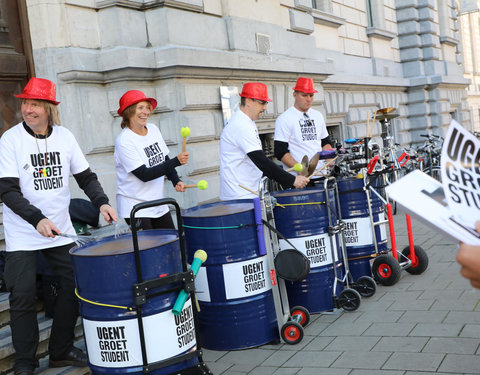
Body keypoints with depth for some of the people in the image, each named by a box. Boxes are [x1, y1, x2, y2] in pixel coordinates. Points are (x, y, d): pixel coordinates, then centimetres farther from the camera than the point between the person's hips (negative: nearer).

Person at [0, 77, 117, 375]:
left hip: (61, 230, 4)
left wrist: (102, 202, -10)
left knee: (74, 285, 5)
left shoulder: (65, 136, 1)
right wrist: (38, 219, -28)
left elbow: (86, 176, 7)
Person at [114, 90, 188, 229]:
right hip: (135, 209, -7)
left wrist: (176, 181, -2)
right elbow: (144, 175, -21)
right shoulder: (124, 141, -18)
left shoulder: (153, 129, 4)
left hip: (159, 206, 7)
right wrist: (176, 161, -26)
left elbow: (165, 159, 14)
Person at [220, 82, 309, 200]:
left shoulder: (248, 123, 15)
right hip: (238, 197, -10)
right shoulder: (241, 126, -19)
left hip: (250, 194, 10)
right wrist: (293, 180, -23)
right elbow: (261, 161, -25)